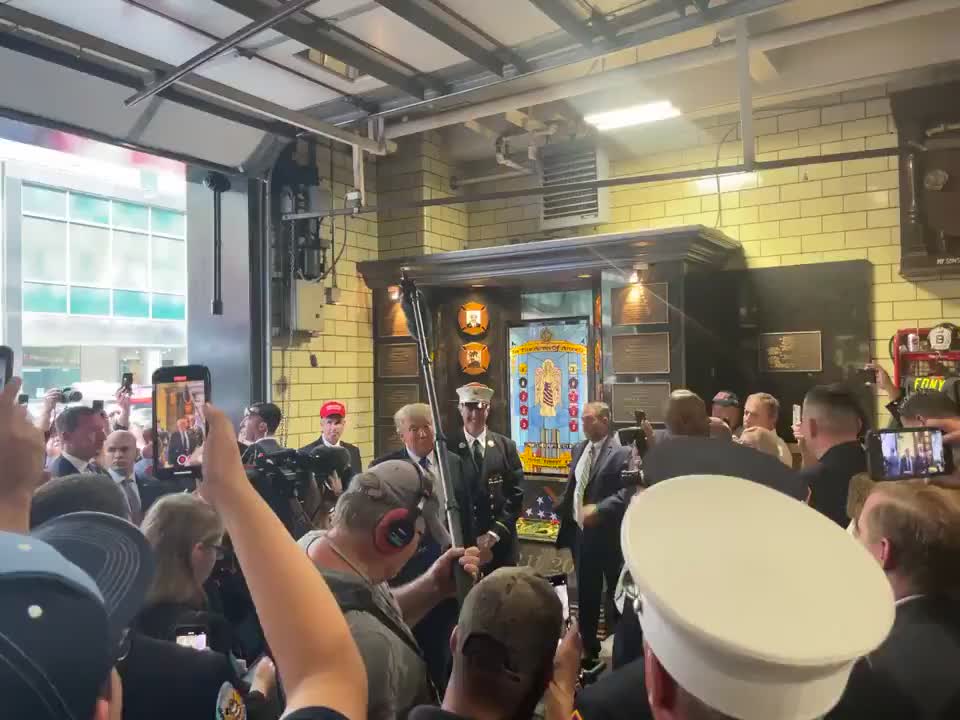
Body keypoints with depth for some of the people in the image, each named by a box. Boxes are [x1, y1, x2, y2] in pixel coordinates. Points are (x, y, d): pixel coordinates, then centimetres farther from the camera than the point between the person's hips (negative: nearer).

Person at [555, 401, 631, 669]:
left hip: (608, 535, -7)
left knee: (615, 594, 10)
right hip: (580, 532, 7)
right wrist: (564, 513, 7)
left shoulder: (621, 452, -14)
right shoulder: (580, 449, 9)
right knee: (585, 595, 17)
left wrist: (598, 509, -27)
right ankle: (588, 649, 32)